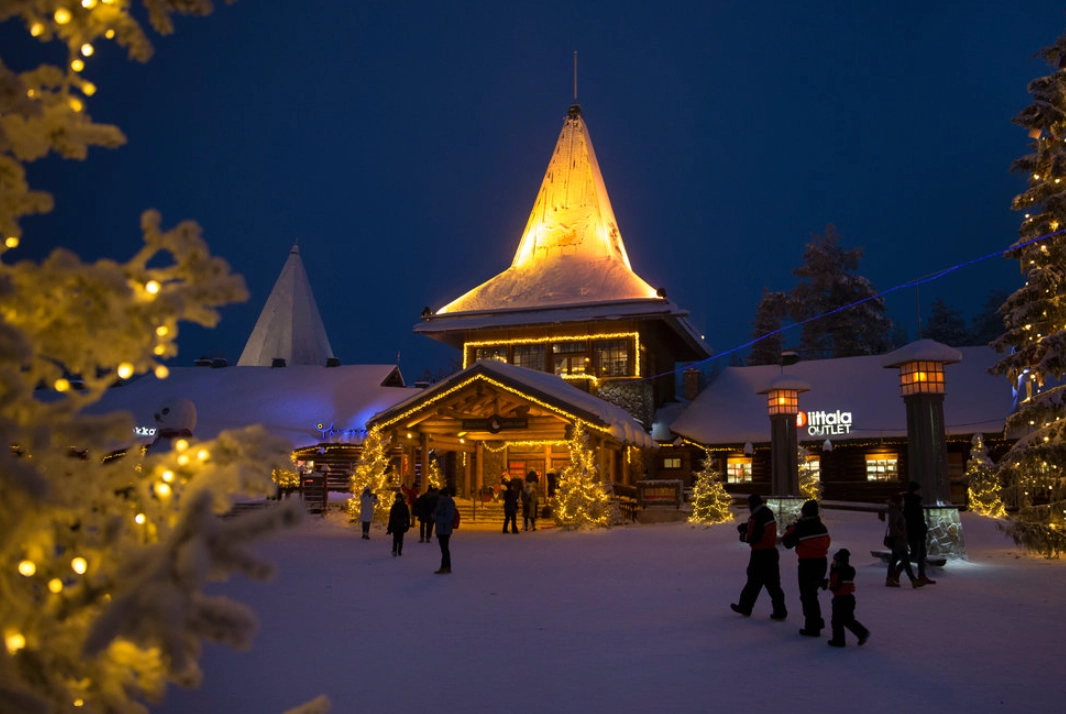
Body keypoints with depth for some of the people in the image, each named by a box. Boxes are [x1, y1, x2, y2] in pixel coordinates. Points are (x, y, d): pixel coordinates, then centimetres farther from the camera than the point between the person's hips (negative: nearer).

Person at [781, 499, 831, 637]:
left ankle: (812, 628, 8)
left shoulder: (800, 527, -17)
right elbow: (826, 542, 15)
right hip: (822, 562, 7)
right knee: (812, 593, 23)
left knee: (807, 595, 4)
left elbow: (787, 542, -9)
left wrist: (790, 530, 4)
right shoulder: (822, 526, 4)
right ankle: (817, 621, 30)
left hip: (808, 564, -7)